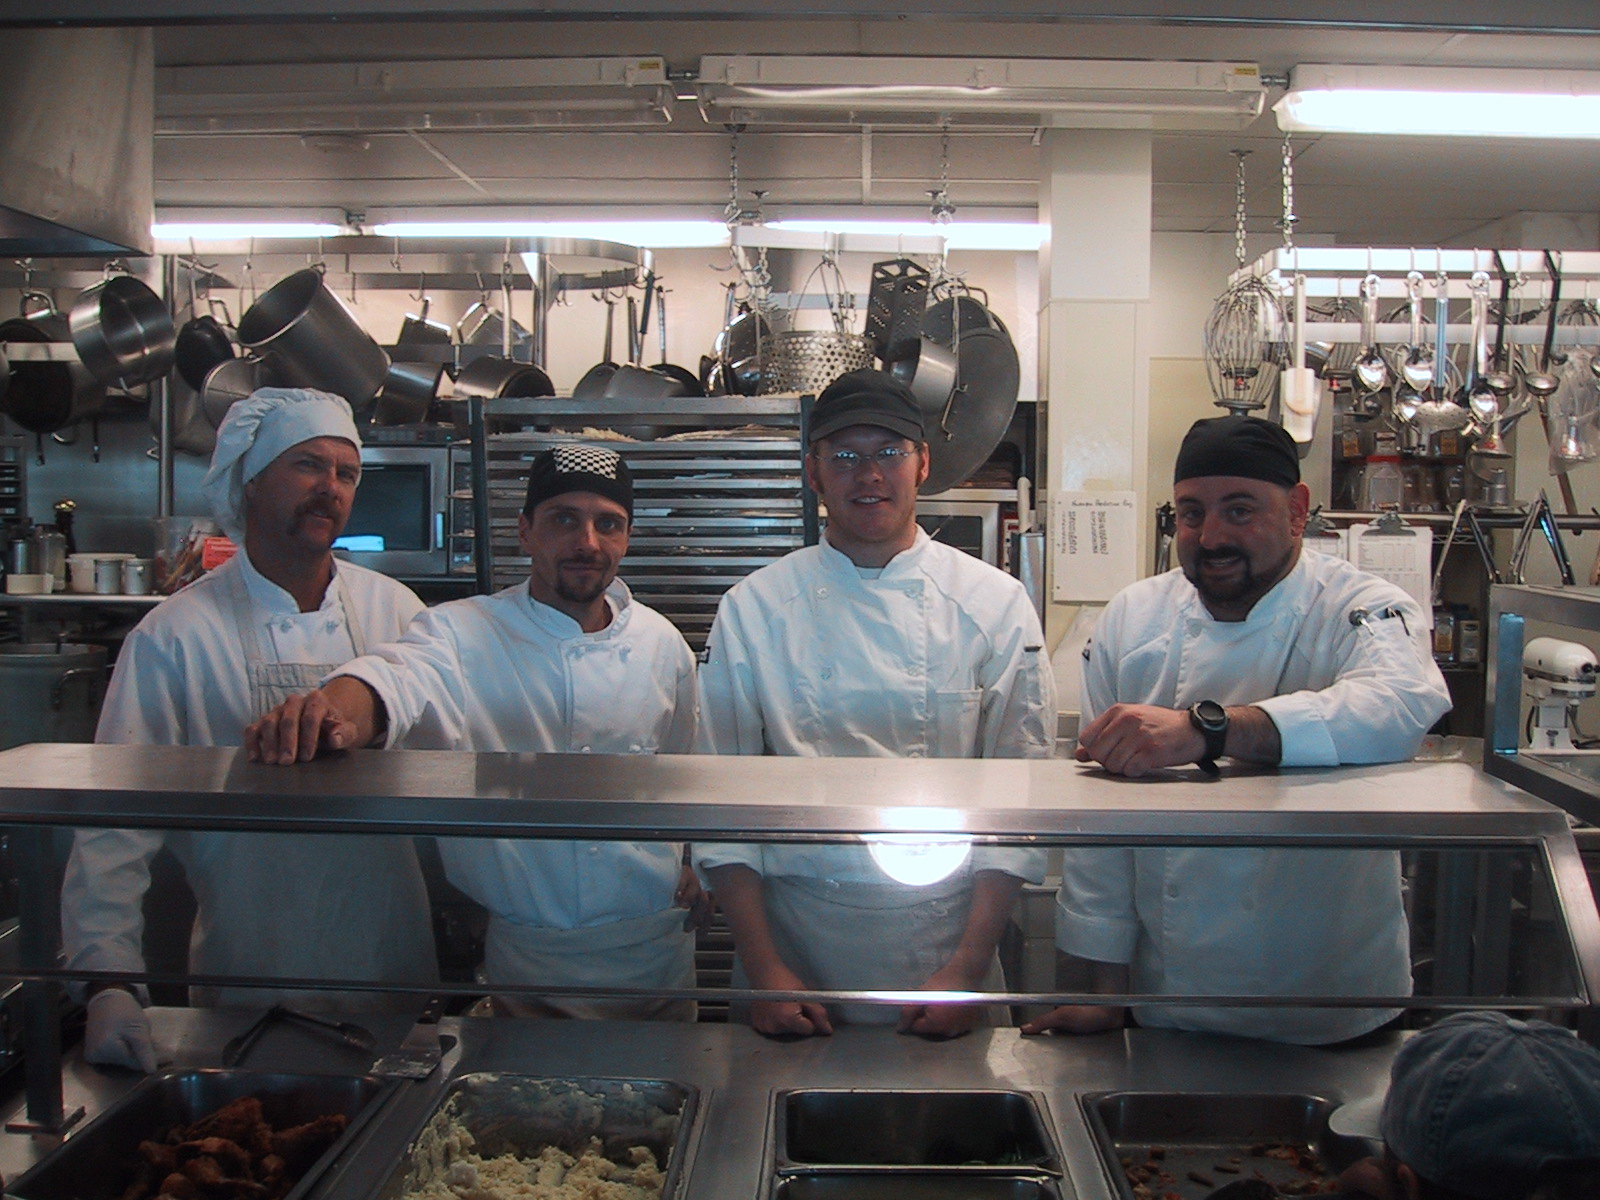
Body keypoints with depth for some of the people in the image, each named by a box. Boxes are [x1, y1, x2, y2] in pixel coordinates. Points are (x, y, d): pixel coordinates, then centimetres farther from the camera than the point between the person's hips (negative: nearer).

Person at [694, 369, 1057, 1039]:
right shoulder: (752, 609, -2)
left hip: (947, 933, 0)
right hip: (795, 938, 0)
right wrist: (762, 968, -7)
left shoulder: (995, 604, -3)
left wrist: (969, 970, -8)